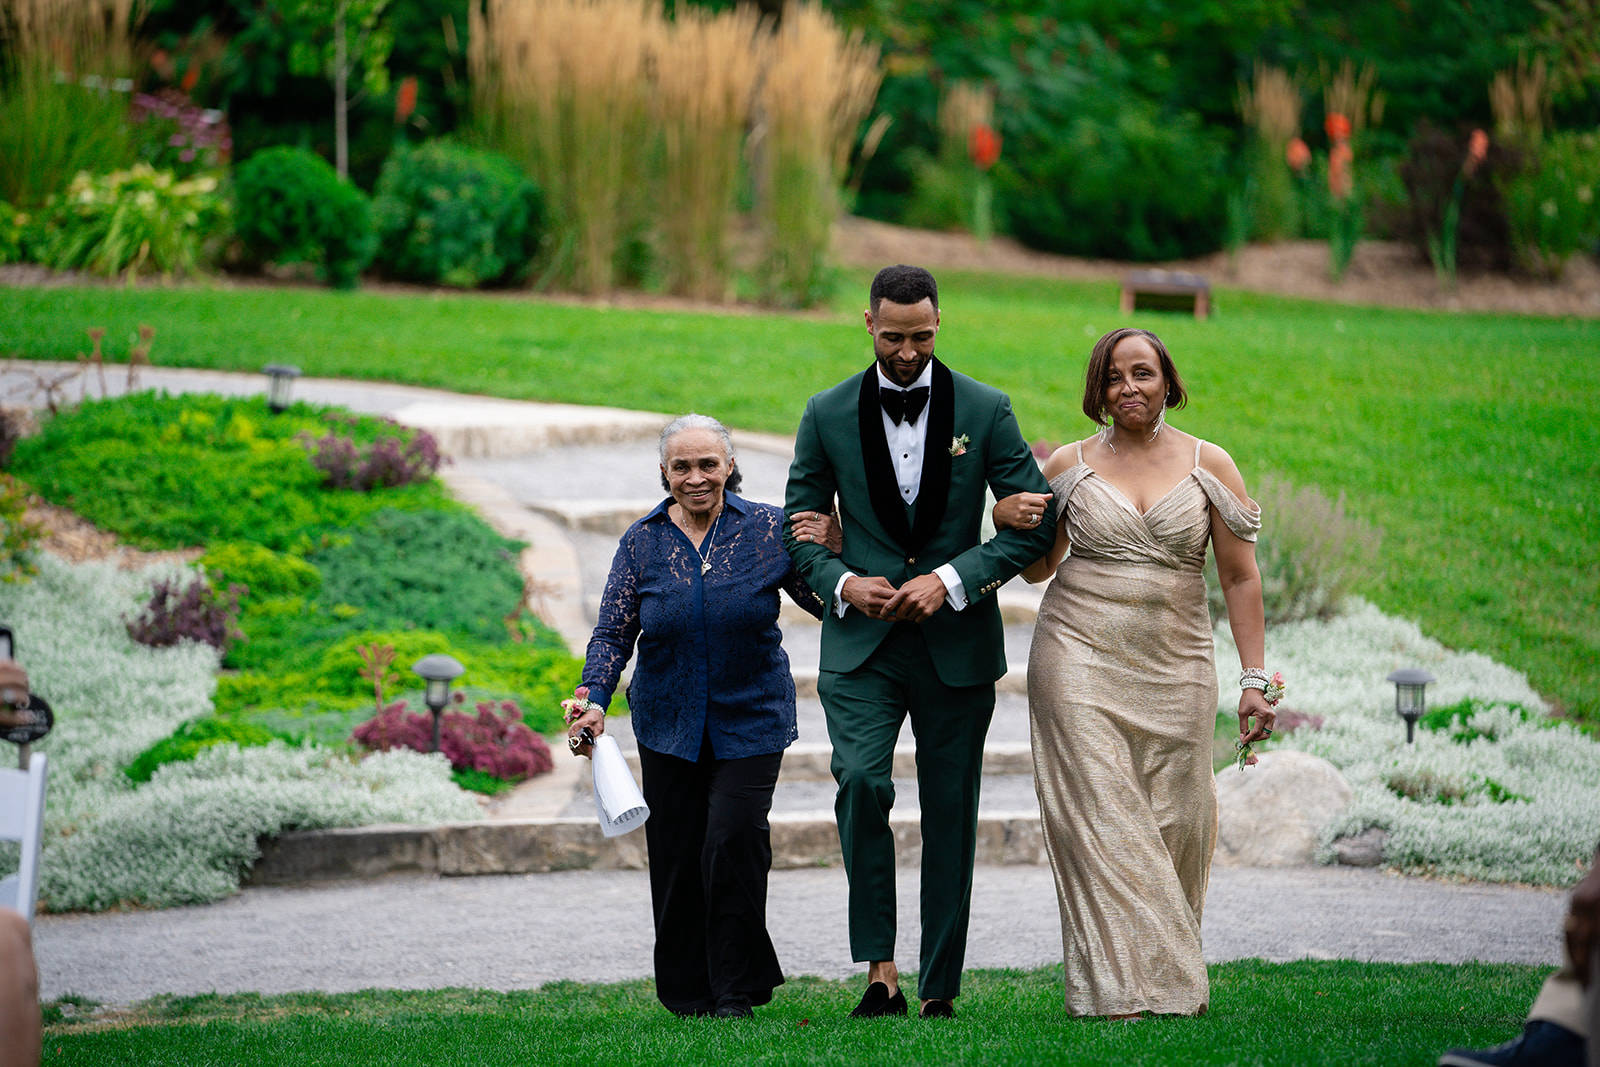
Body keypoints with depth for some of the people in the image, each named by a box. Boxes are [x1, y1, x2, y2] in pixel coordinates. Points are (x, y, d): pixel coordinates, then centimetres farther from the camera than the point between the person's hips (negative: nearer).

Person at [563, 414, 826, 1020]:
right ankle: (688, 990, 17)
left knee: (733, 839, -15)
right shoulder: (642, 542, 1)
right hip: (669, 723, 2)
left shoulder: (767, 530, -2)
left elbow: (828, 602, -1)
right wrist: (594, 702, -14)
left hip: (750, 720, -2)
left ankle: (738, 989, -2)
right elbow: (613, 633, -1)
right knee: (676, 855, 2)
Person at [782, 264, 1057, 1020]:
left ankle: (939, 987, 11)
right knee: (860, 782, -21)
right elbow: (800, 526, 8)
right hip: (861, 643, 0)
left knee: (950, 812, 4)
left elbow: (1034, 521, -2)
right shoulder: (828, 415, 2)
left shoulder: (985, 411, -1)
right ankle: (880, 969, -16)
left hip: (956, 643, 0)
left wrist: (951, 579, -15)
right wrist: (842, 583, -12)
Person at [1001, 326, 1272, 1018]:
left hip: (1176, 669, 1)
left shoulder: (1209, 465, 5)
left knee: (1176, 824, -1)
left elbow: (1240, 578, 5)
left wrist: (1254, 680, -1)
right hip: (1081, 659, 0)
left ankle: (1174, 972, 15)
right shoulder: (1070, 464, 7)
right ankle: (1118, 984, -8)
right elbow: (1040, 568, 18)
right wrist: (1011, 525, -4)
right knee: (1101, 819, -9)